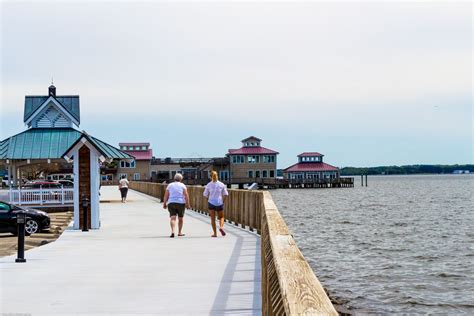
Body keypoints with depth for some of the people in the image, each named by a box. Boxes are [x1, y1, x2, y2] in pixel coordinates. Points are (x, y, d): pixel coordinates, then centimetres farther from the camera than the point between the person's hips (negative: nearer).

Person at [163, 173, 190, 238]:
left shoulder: (170, 185, 9)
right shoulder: (182, 185, 3)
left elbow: (166, 196, 5)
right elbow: (186, 195, -5)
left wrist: (164, 204, 11)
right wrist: (187, 204, -3)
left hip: (171, 203, 1)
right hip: (181, 203, -1)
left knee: (172, 218, -7)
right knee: (180, 218, 15)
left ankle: (172, 232, -26)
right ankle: (180, 232, 23)